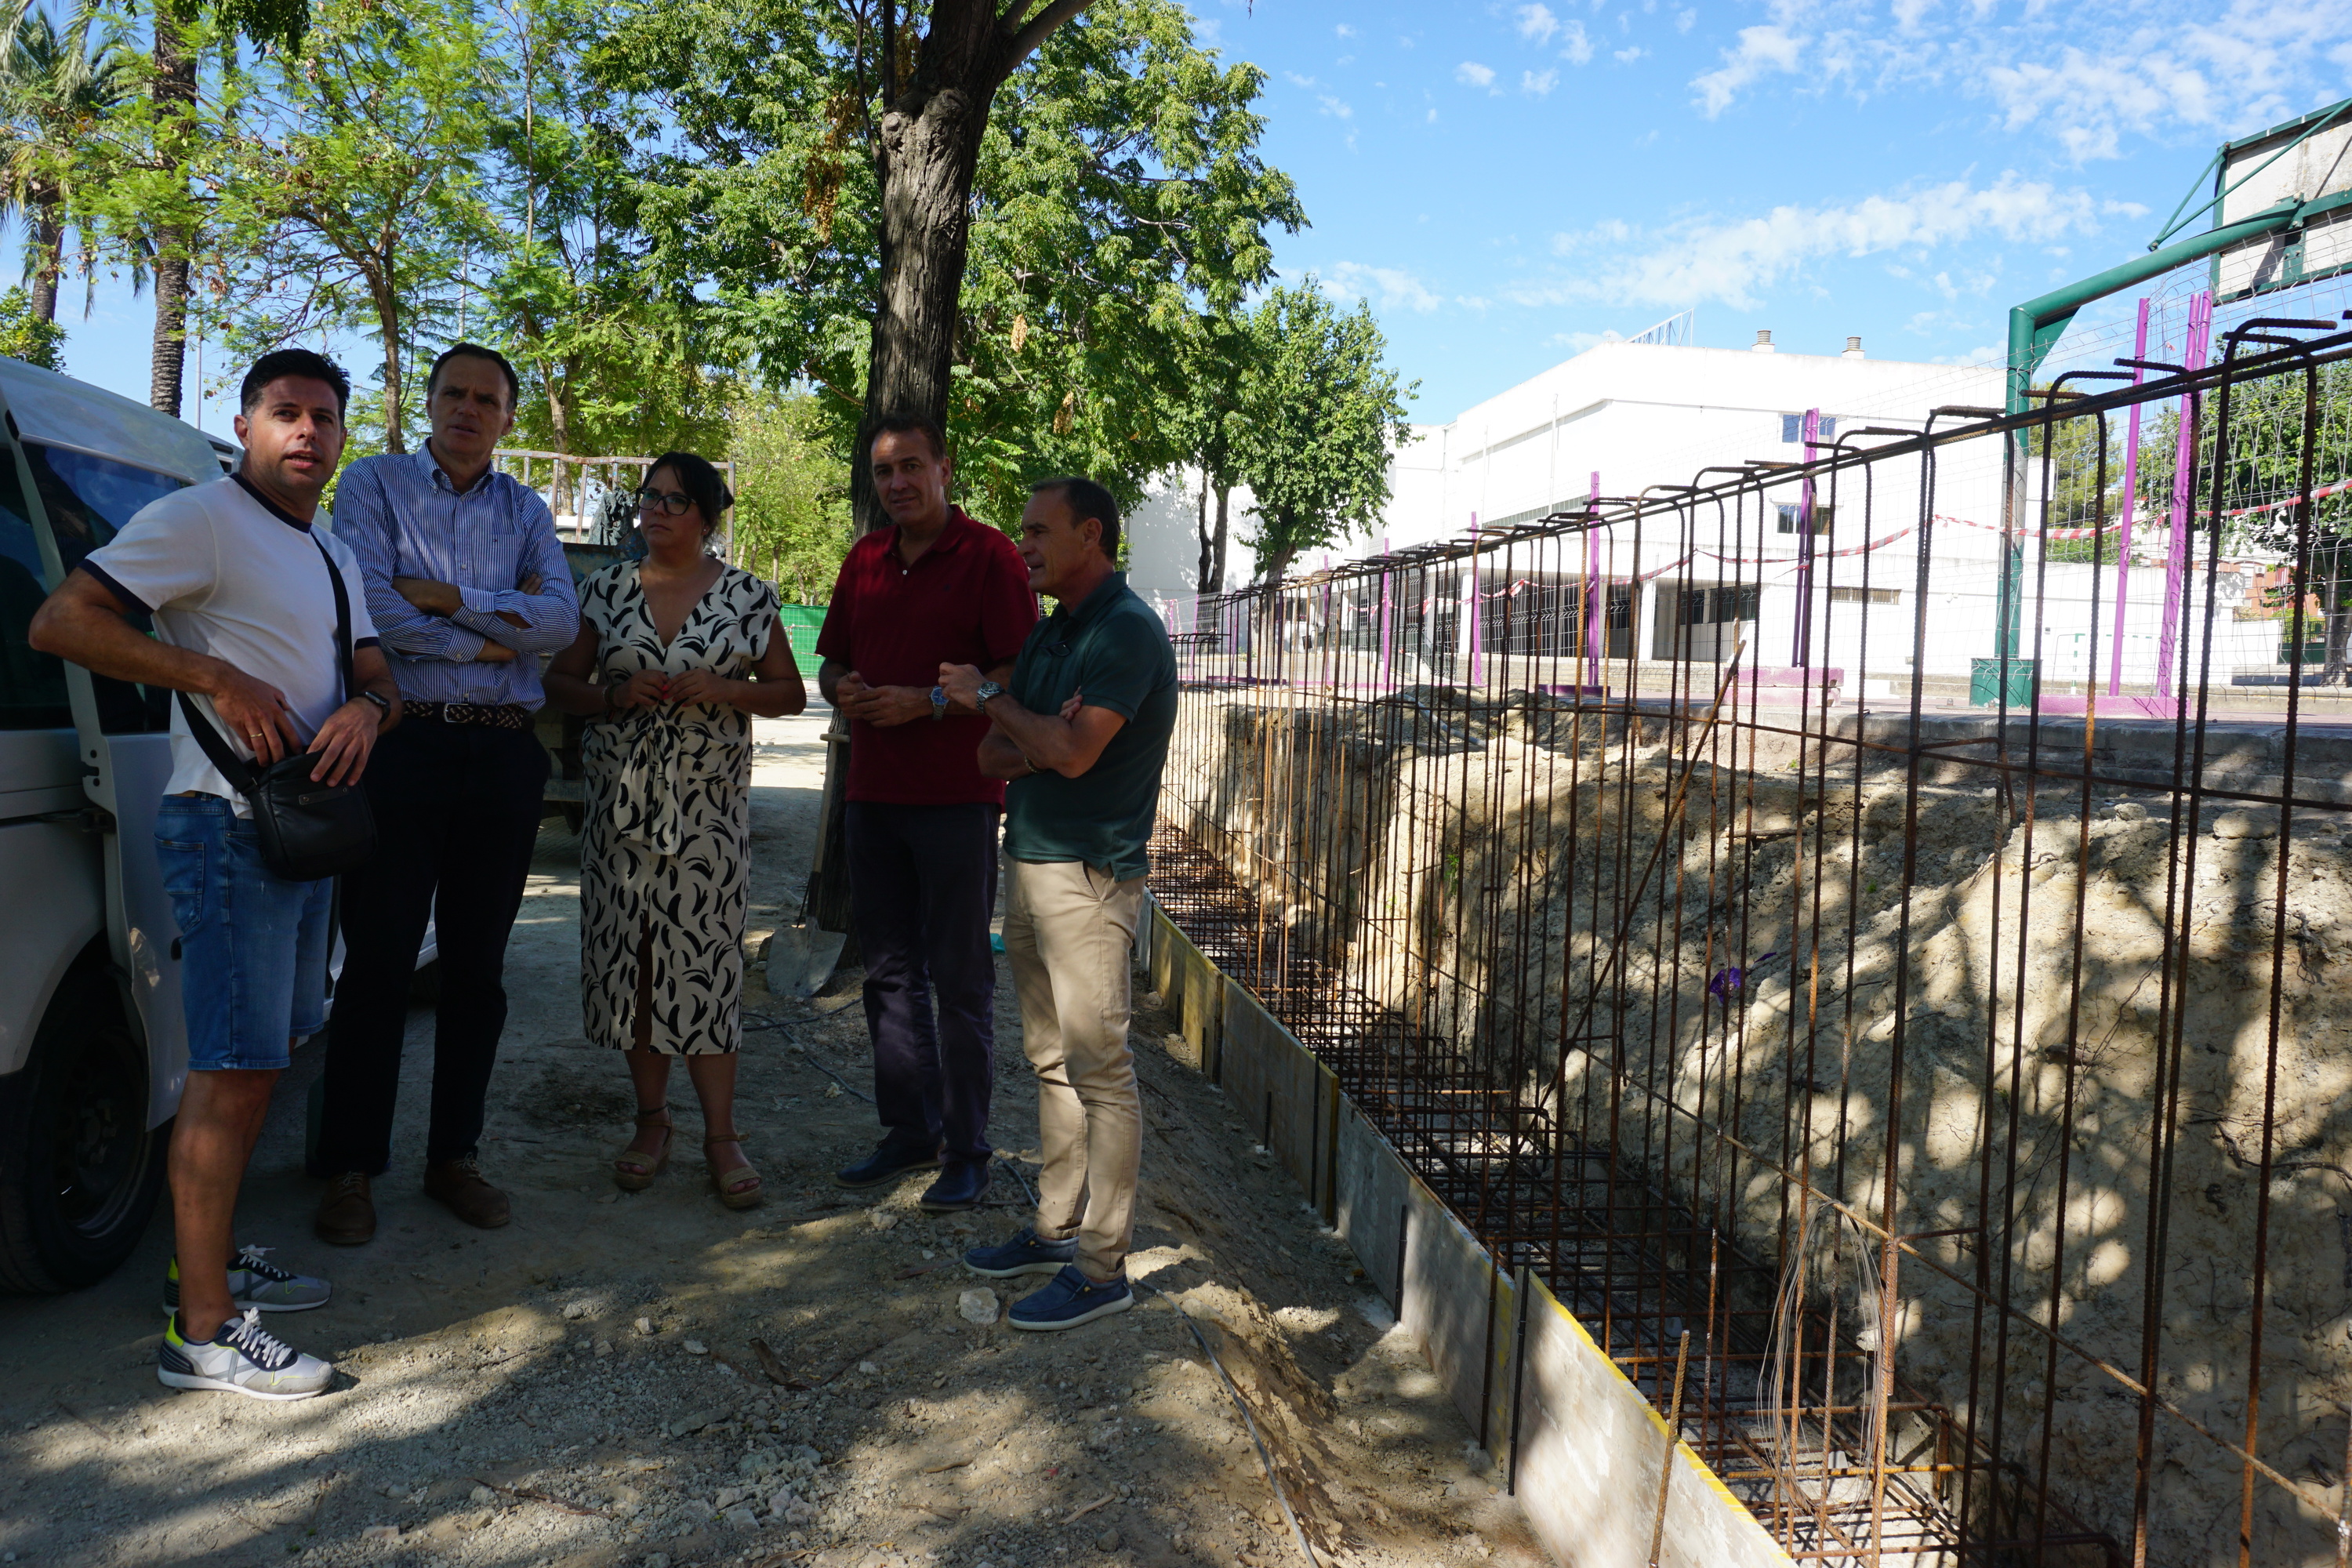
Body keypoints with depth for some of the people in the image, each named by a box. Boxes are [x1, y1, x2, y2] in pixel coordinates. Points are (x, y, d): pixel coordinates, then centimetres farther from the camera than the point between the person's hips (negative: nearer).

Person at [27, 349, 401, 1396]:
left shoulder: (332, 557, 19)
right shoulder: (199, 520, -9)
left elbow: (378, 676, 17)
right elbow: (60, 622, -17)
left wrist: (366, 709, -6)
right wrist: (218, 676, -21)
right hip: (228, 826, -9)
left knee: (261, 1057, 16)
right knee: (234, 1068, -9)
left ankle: (209, 1258, 30)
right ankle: (203, 1332, -2)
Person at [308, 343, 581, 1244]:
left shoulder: (526, 512, 14)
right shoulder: (375, 484, 4)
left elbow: (562, 621, -3)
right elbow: (373, 608, -11)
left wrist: (449, 600, -11)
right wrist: (497, 635, -6)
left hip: (505, 755, 3)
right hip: (402, 745, -3)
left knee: (477, 967, 8)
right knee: (379, 961, -1)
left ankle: (454, 1155, 19)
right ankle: (349, 1167, 10)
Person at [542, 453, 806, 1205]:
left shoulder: (748, 596, 3)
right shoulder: (606, 590, 9)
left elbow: (789, 694, 4)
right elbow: (559, 682, 10)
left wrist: (722, 691, -13)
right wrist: (618, 696, -10)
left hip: (709, 804, -2)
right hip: (622, 799, 3)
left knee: (703, 956, -4)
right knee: (632, 954, 4)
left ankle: (720, 1134, 4)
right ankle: (651, 1121, 19)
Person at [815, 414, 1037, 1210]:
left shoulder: (989, 556, -5)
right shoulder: (863, 560, 14)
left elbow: (1019, 677, -11)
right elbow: (830, 663, 22)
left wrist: (928, 702, -19)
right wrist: (842, 689, -1)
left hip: (958, 795, -6)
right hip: (874, 793, 7)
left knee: (960, 977, -1)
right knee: (889, 968, 12)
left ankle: (967, 1150, 8)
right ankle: (910, 1131, 24)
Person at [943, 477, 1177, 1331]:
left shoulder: (1128, 629, -13)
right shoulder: (1049, 632, 16)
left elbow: (1075, 753, -23)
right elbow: (993, 755, 13)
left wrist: (990, 697, -8)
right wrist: (1038, 742, -10)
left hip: (1089, 875, -9)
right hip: (1029, 865, 9)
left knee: (1099, 1070, -4)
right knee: (1053, 1061, 15)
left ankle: (1103, 1268, 2)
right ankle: (1056, 1229, 27)